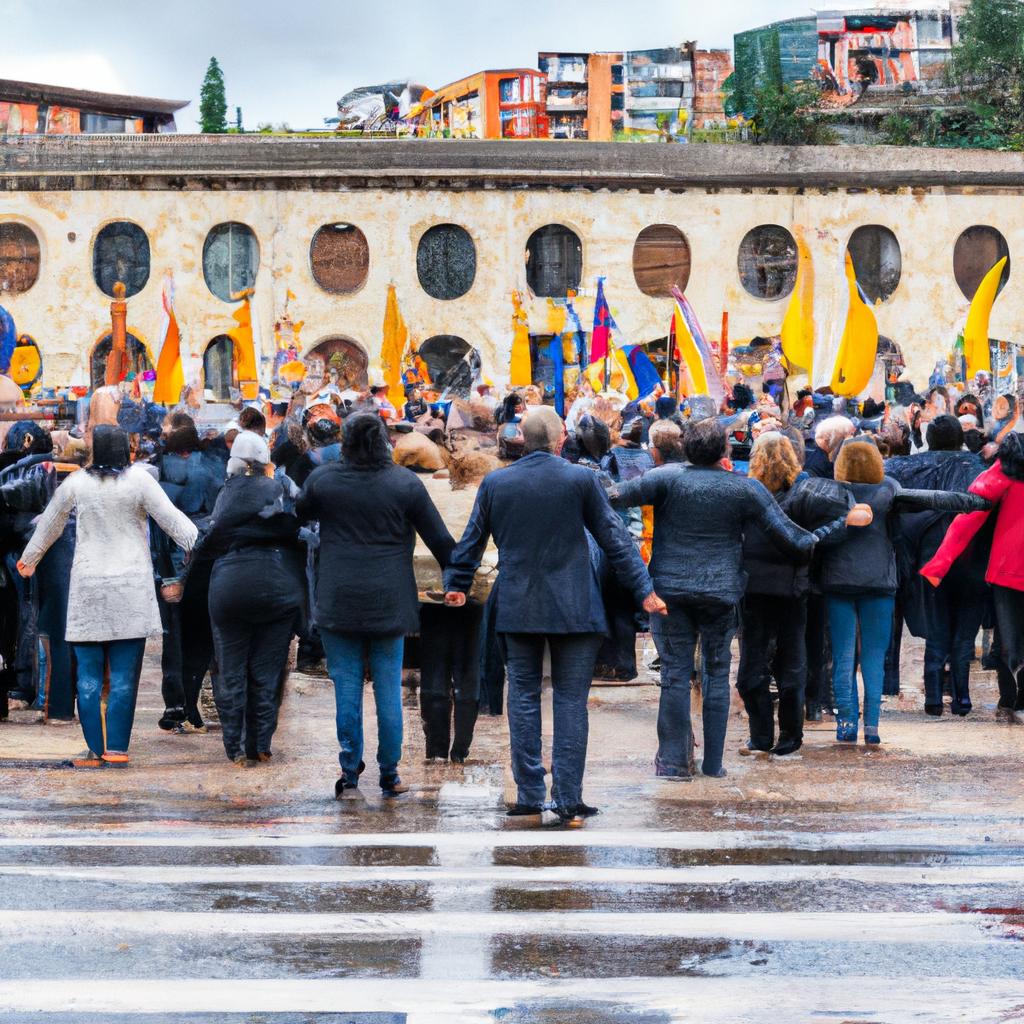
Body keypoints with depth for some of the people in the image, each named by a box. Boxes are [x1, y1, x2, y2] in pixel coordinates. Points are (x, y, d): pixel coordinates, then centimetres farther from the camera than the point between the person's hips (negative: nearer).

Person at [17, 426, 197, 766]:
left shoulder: (75, 484, 3)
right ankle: (116, 747, -2)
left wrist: (29, 558, 34)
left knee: (89, 675, 6)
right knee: (124, 675, 1)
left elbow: (48, 526, 18)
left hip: (87, 589, 1)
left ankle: (95, 749, 4)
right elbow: (172, 520, -5)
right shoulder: (138, 479, -4)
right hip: (130, 588, -1)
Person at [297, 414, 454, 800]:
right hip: (389, 603, 0)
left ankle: (349, 777, 5)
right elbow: (440, 539, 1)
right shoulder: (405, 482, -3)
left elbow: (299, 514, 16)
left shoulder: (322, 479, -2)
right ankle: (389, 776, 11)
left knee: (346, 688, 4)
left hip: (339, 602, 0)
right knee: (389, 688, 7)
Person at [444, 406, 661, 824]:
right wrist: (643, 590, 4)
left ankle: (530, 795, 9)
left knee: (523, 698, 9)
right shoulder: (581, 479, -6)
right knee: (571, 700, 2)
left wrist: (456, 584, 26)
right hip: (573, 609, -2)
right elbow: (614, 538, -2)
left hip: (516, 608, 2)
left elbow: (472, 540, 10)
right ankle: (569, 799, 1)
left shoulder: (494, 483, 1)